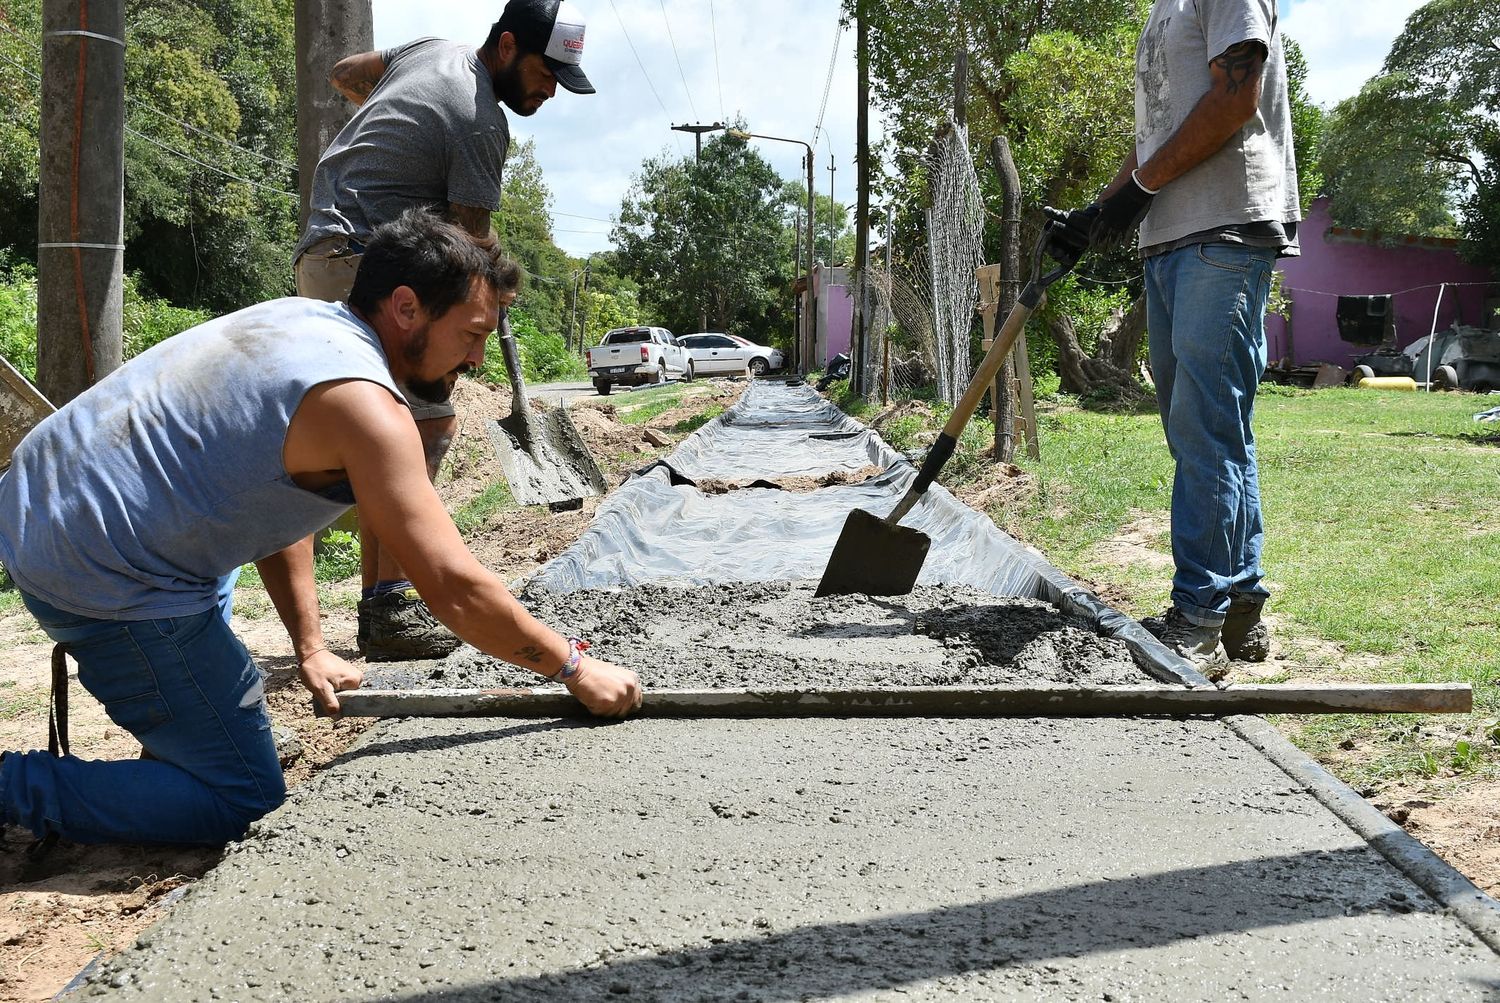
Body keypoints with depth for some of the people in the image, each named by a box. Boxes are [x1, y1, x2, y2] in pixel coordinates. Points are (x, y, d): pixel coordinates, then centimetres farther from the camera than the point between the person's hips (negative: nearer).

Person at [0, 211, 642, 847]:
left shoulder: (300, 319, 11)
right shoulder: (362, 402, -18)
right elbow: (454, 588, -20)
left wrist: (310, 651, 18)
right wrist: (576, 668, -9)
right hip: (102, 579, -10)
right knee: (244, 800, -4)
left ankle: (179, 740, 37)